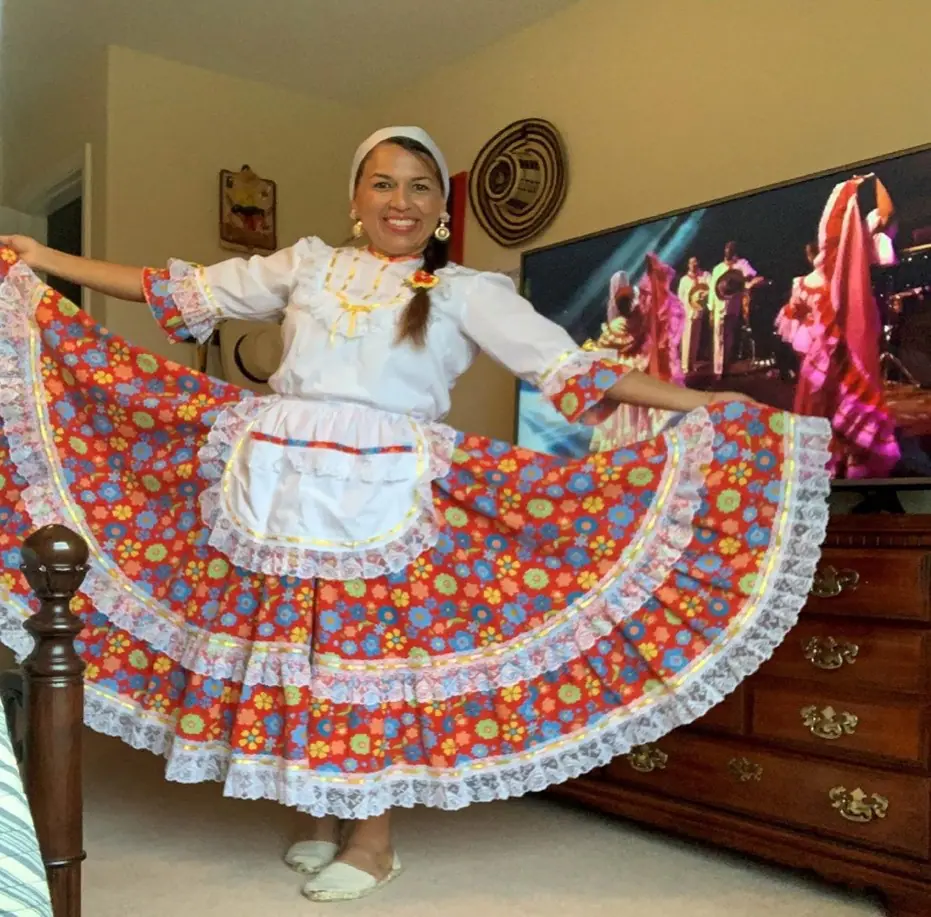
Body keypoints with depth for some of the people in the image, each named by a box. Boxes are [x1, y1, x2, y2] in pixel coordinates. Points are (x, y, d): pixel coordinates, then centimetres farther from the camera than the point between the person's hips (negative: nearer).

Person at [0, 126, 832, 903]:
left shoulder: (467, 292, 6)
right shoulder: (308, 264, 14)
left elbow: (572, 367, -1)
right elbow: (188, 294, 18)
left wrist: (707, 407, -9)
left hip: (388, 494, -3)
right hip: (281, 480, 3)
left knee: (377, 644, 0)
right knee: (291, 642, 6)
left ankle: (374, 834, 18)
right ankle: (324, 812, 27)